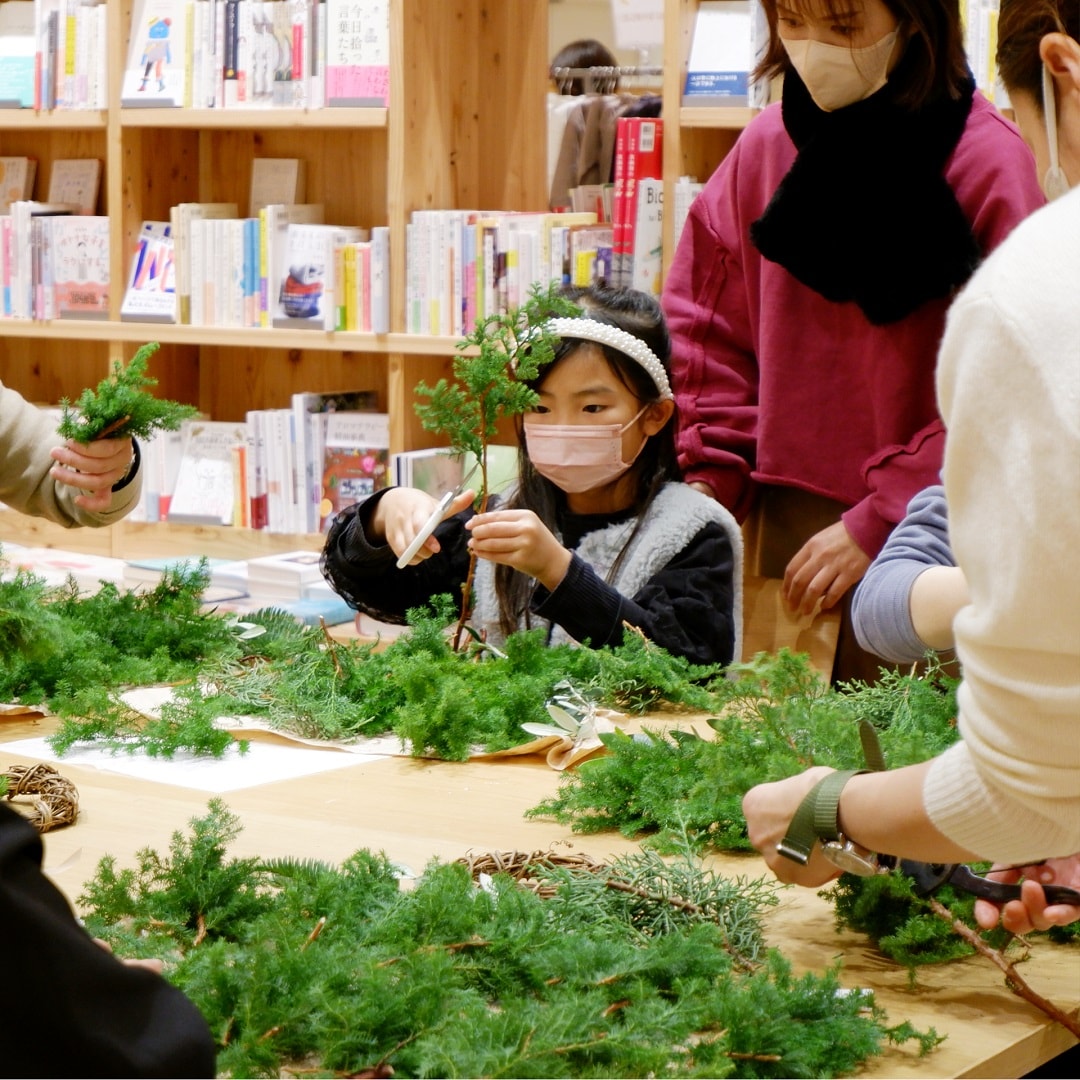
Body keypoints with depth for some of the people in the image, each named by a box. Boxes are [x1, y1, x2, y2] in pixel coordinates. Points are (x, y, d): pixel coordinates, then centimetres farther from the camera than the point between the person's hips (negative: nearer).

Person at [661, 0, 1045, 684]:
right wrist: (709, 479, 4)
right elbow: (708, 326, 16)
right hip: (783, 519, 4)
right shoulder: (767, 145, 7)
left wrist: (877, 523, -13)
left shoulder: (989, 161, -8)